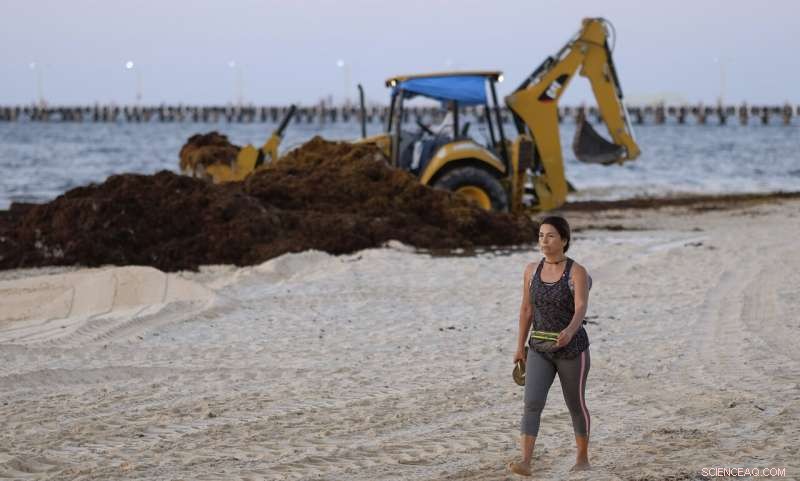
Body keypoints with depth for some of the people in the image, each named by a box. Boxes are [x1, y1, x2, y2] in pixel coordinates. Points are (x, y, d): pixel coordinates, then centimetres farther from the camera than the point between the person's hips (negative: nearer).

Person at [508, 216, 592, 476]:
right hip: (540, 351, 3)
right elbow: (526, 309, 10)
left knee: (576, 405, 11)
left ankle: (583, 458, 31)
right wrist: (520, 346, 13)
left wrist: (569, 332, -46)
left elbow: (581, 309, -26)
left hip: (572, 350, -3)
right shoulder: (532, 270, 1)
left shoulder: (577, 272, -13)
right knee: (532, 404, -14)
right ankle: (525, 462, -21)